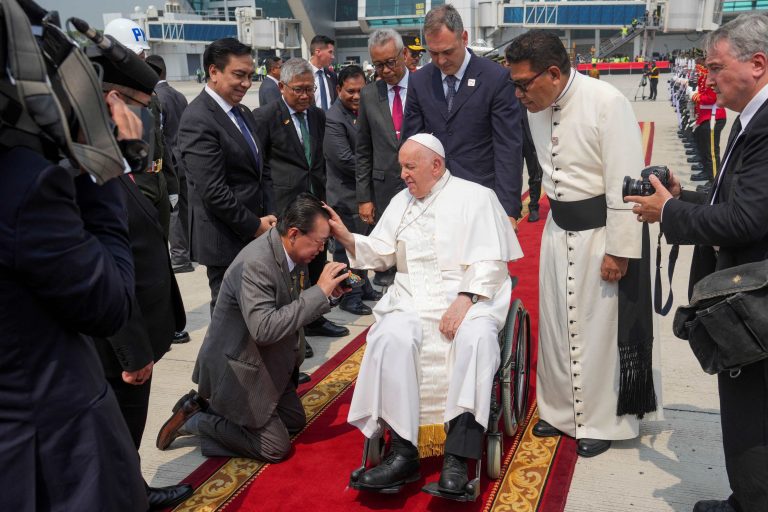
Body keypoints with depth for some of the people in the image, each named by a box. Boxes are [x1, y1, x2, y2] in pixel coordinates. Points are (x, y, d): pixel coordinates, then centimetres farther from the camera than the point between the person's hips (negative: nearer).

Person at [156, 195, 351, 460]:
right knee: (276, 448, -1)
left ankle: (215, 407, 21)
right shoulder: (254, 264, -31)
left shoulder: (290, 251, -5)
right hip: (237, 368, -9)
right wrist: (319, 292, -34)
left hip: (268, 361, 9)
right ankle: (194, 418, 9)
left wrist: (327, 292, -10)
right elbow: (264, 329, -38)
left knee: (295, 421, 18)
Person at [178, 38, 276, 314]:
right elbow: (213, 191, -21)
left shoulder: (243, 113, 12)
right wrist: (254, 225, -13)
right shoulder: (198, 120, -16)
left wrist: (269, 216, 3)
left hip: (255, 232, 8)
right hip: (226, 239, -8)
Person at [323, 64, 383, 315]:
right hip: (347, 194, -8)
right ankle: (349, 296, 15)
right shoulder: (333, 119, -17)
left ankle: (363, 287, 34)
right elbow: (345, 159, -23)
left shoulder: (364, 112, 10)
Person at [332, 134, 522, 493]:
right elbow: (380, 253, 15)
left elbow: (489, 263, -6)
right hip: (413, 298, 4)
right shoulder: (401, 201, 19)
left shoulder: (475, 197, 3)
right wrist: (346, 237, -2)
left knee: (476, 339, -35)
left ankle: (457, 457, -33)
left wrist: (463, 301, -21)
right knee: (391, 337, -29)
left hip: (468, 296, -3)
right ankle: (404, 451, -26)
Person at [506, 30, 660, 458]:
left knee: (599, 328, 4)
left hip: (601, 231, -6)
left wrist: (619, 250, -18)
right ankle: (561, 410, 32)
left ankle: (602, 422, 23)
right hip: (559, 229, 7)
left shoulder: (606, 103, -20)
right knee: (556, 324, 13)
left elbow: (624, 181, -19)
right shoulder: (537, 107, 1)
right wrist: (559, 213, 13)